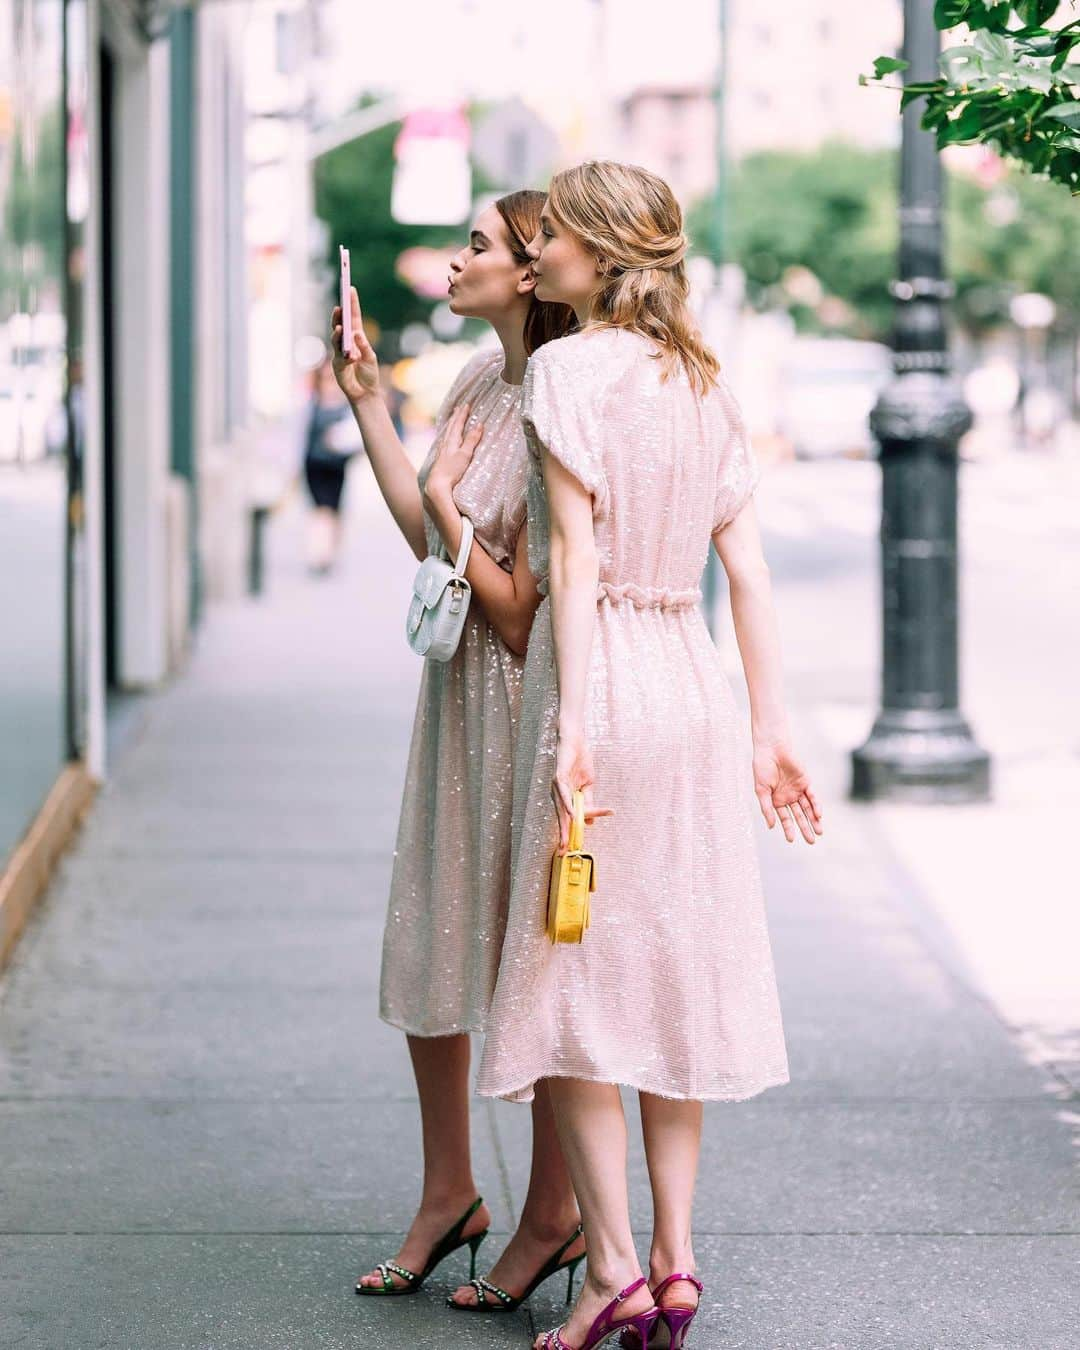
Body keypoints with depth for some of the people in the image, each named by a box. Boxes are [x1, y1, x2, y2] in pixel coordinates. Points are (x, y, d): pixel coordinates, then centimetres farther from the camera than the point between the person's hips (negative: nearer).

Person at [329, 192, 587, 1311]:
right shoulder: (482, 382, 7)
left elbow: (522, 613, -19)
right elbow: (427, 537, 10)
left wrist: (451, 507, -16)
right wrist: (367, 402, 10)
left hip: (528, 705, -9)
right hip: (459, 695, 9)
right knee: (432, 945, 14)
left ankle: (553, 1216, 17)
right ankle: (448, 1194, 28)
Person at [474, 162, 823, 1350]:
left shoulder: (568, 368, -8)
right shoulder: (704, 383, 12)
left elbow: (573, 553, -14)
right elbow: (747, 569, 9)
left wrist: (571, 725, -17)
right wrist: (769, 725, 11)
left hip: (601, 669, -6)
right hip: (694, 677, 7)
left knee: (576, 973, 0)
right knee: (676, 963, 10)